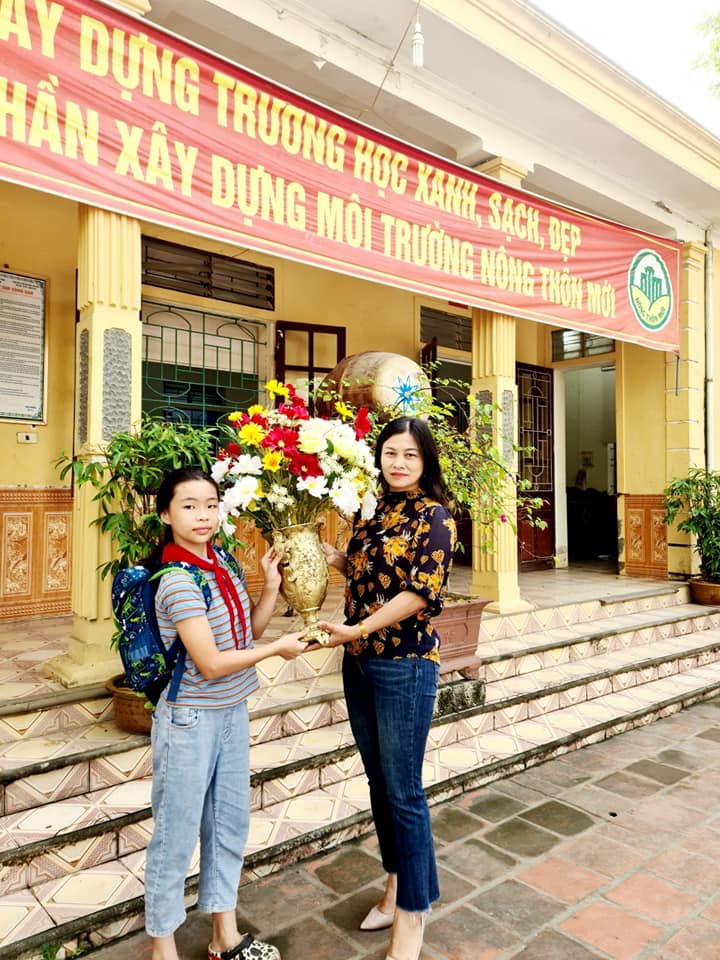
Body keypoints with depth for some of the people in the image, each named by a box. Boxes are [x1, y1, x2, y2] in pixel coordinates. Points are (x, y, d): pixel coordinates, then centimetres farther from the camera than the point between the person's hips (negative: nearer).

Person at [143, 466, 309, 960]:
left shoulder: (223, 564, 0)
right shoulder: (178, 580, -22)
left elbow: (249, 632, 8)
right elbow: (210, 663, -23)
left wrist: (271, 587, -5)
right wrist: (278, 649, -13)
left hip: (232, 713, 8)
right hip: (190, 720, -7)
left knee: (230, 824, 19)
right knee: (177, 835, 10)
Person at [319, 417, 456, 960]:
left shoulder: (433, 516, -10)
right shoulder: (373, 511, 8)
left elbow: (423, 591, -18)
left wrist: (358, 629, -22)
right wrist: (328, 554, -1)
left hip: (405, 666, -6)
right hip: (360, 663, 6)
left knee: (403, 792, 4)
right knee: (378, 782, 18)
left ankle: (412, 913, 25)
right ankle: (396, 884, 39)